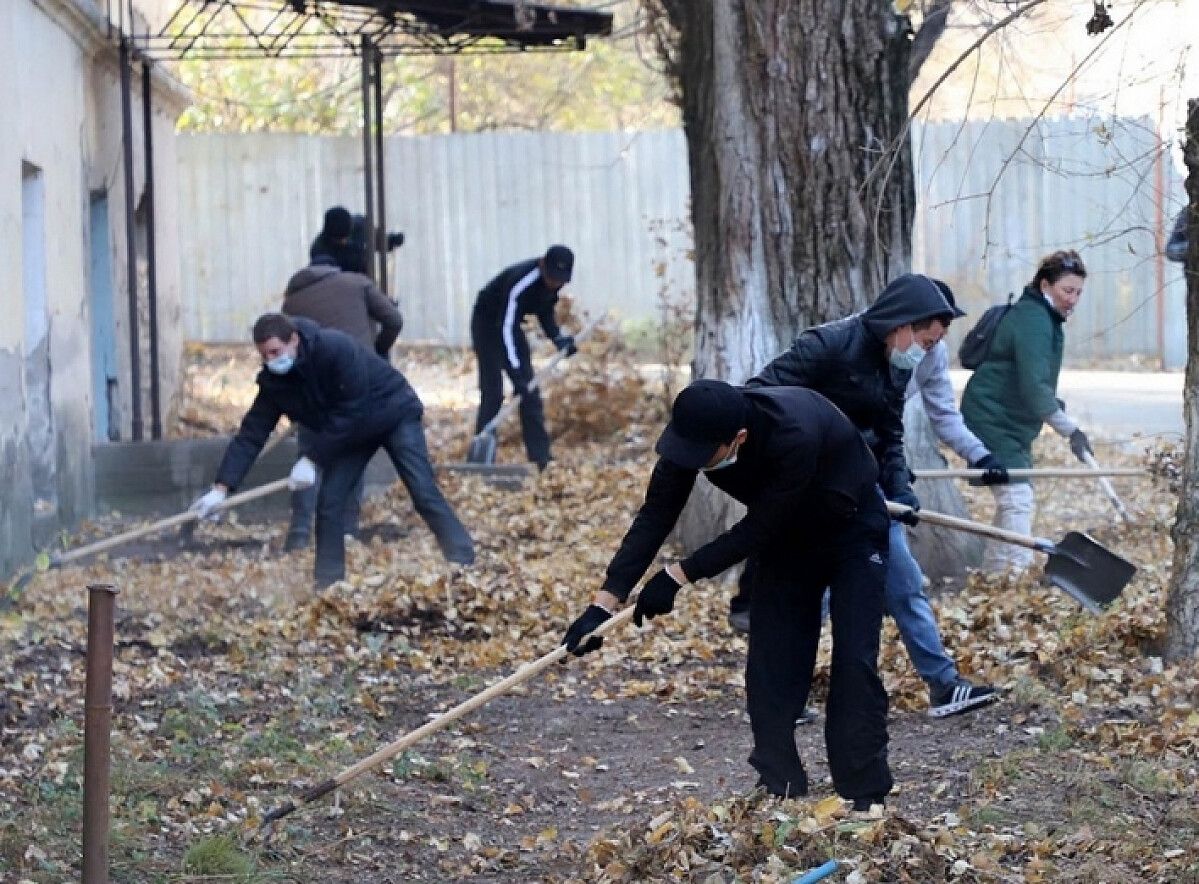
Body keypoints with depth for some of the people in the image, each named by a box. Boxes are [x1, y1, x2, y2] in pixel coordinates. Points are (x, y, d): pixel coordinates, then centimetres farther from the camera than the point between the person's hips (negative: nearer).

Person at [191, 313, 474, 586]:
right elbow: (250, 435, -15)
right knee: (329, 503, -5)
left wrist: (312, 459, -32)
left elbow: (351, 412, -34)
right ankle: (328, 584, 2)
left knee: (424, 493, -12)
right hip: (350, 431, 6)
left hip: (395, 415, -6)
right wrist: (222, 488, -24)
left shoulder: (336, 348, -35)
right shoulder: (274, 382, -15)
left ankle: (466, 568, -9)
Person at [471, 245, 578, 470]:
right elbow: (505, 328, -37)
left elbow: (545, 311, 6)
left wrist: (559, 337, -11)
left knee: (529, 390, 3)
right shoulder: (520, 283, -36)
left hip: (510, 324, 7)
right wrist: (516, 371, -41)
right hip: (487, 323, -7)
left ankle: (540, 456, 6)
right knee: (492, 392, -14)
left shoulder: (554, 281, -12)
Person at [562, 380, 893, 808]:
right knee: (770, 664, -2)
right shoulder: (695, 433, -23)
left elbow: (757, 529, -31)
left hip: (853, 532, -6)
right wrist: (605, 601, -26)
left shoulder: (794, 436, -41)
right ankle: (778, 790, 5)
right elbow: (654, 516, -20)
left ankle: (865, 799, -8)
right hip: (787, 535, 6)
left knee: (854, 664, -12)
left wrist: (678, 576, -28)